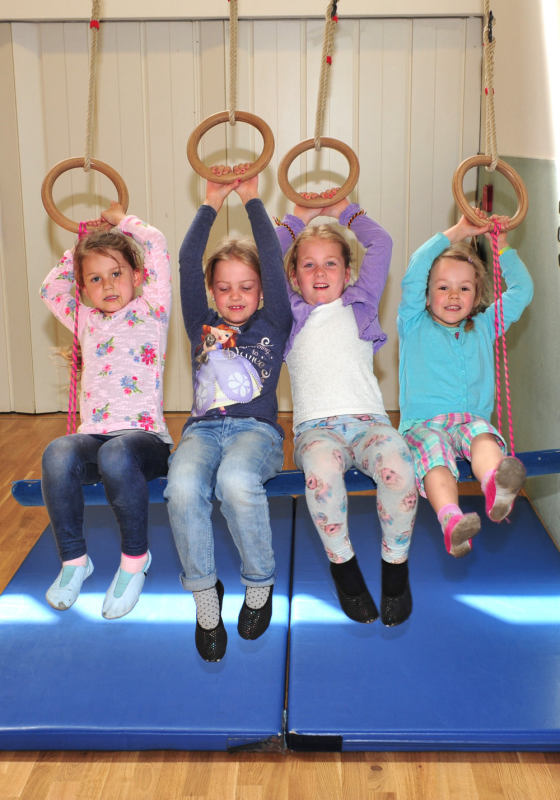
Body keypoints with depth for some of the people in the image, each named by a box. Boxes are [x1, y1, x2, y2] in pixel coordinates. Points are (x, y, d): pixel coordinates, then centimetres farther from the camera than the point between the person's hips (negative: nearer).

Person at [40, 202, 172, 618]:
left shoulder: (151, 311, 10)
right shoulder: (86, 320, 24)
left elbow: (156, 244, 5)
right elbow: (50, 288, 32)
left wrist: (121, 219, 21)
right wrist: (82, 246, 31)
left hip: (145, 435, -4)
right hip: (94, 434, 4)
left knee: (116, 456, -39)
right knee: (58, 454, -30)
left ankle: (135, 557, -16)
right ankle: (74, 559, -11)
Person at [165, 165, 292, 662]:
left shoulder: (272, 326, 15)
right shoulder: (203, 326, 20)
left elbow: (273, 261, 7)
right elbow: (187, 261, 12)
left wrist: (252, 200, 13)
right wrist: (212, 204, 14)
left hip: (257, 430, -2)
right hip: (203, 430, 2)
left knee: (235, 480, -37)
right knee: (183, 487, -33)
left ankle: (260, 584, -11)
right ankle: (205, 594, -12)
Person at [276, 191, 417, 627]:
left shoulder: (359, 305, 23)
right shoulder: (288, 315, 23)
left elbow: (381, 245, 22)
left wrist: (345, 212, 34)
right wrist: (298, 220, 32)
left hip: (368, 419, 1)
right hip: (316, 426, 0)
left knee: (397, 463, -34)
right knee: (322, 463, -37)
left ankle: (396, 563, -9)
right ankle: (342, 563, -14)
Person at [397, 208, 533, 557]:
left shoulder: (483, 328, 24)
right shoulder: (415, 327, 13)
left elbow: (522, 290, 24)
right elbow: (413, 276, -1)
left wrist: (503, 247, 19)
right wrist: (455, 232, 2)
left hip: (472, 419, 2)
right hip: (423, 422, -2)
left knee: (481, 434, -34)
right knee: (433, 448, -36)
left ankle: (495, 484, -67)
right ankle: (451, 519, -60)